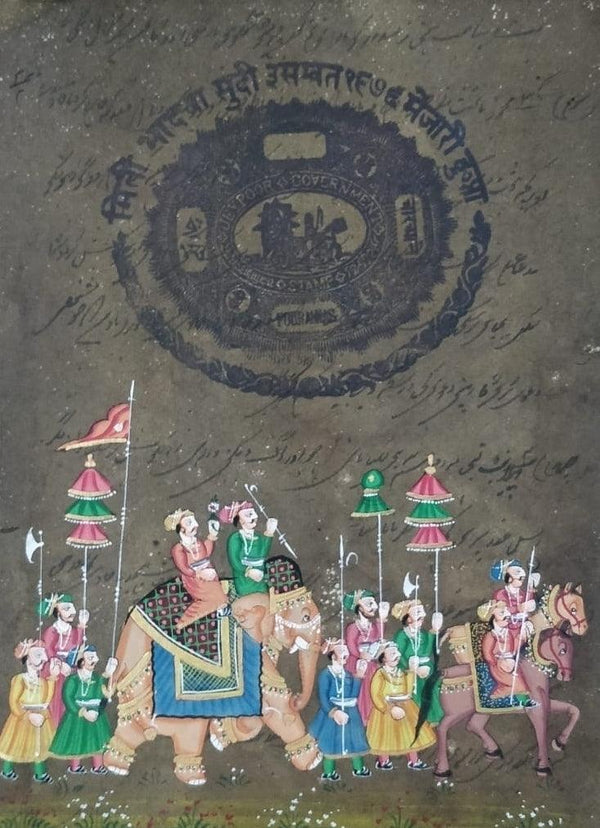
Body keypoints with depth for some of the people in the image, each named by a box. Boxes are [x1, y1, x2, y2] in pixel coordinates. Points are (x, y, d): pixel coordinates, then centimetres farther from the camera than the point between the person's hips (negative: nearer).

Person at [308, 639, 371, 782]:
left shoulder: (348, 673, 5)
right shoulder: (326, 675, -16)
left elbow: (354, 694, 3)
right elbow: (323, 698, -20)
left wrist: (357, 678, -6)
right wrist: (334, 712, -30)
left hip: (350, 712, 6)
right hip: (332, 712, -6)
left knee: (355, 739, 14)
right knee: (331, 742, 4)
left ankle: (358, 768, 32)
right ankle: (328, 772, 21)